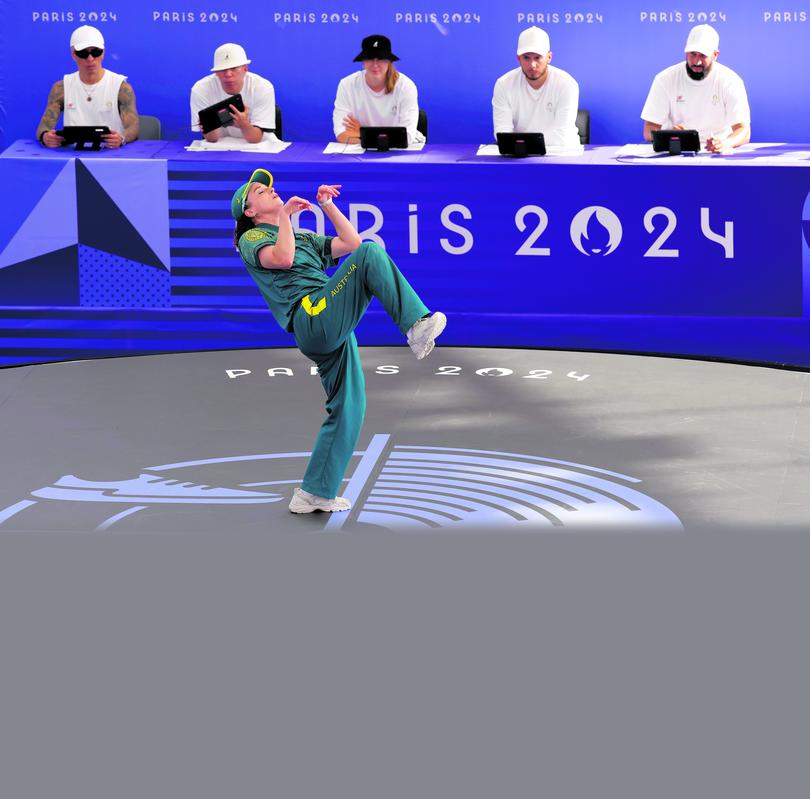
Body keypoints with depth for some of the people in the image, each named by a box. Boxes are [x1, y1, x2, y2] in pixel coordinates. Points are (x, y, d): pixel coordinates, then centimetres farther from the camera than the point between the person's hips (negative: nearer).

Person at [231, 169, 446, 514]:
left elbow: (350, 243, 26)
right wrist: (285, 214, -4)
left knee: (347, 408, 6)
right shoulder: (252, 239, 10)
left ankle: (314, 494, 10)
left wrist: (327, 205, 23)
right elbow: (282, 258, -13)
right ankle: (416, 325, -37)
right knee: (371, 253, -21)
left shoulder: (305, 238, 35)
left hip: (334, 331, 8)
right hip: (313, 316, -8)